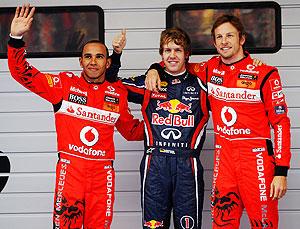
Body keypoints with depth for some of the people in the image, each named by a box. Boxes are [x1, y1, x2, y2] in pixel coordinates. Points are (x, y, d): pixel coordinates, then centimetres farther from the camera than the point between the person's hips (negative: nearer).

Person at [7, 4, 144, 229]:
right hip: (70, 170, -2)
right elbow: (23, 74, -3)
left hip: (102, 174, 3)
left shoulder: (118, 92, 9)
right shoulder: (65, 84, 1)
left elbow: (131, 130, 22)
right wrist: (16, 38, -13)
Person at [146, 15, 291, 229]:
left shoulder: (264, 74, -5)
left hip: (256, 157, -4)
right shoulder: (211, 69, 8)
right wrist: (155, 69, 5)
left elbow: (281, 122, -5)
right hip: (223, 157, 4)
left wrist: (281, 171, -10)